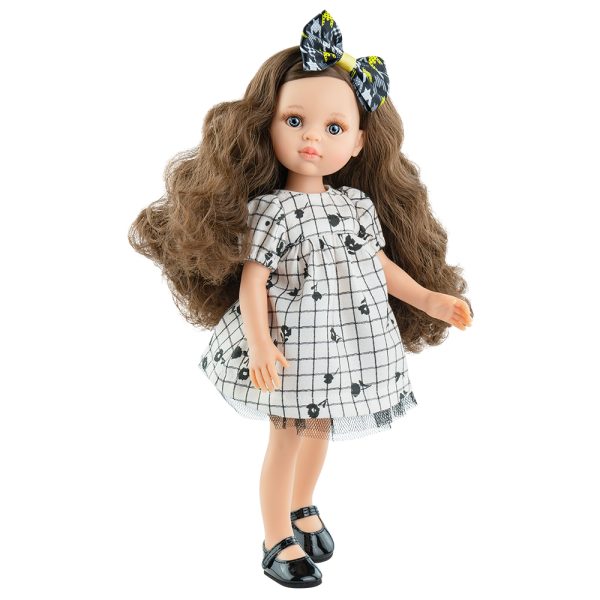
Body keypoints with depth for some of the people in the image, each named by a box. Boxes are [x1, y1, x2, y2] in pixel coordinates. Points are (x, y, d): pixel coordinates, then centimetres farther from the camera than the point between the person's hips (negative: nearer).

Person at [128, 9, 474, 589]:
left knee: (319, 430, 21)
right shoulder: (270, 210, -14)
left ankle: (301, 508, 46)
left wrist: (430, 299, 8)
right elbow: (251, 281, -16)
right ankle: (278, 541, 25)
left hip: (347, 346, 6)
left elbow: (381, 264, 11)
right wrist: (259, 345, -24)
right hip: (292, 346, -5)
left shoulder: (360, 205, 3)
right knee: (286, 439, 7)